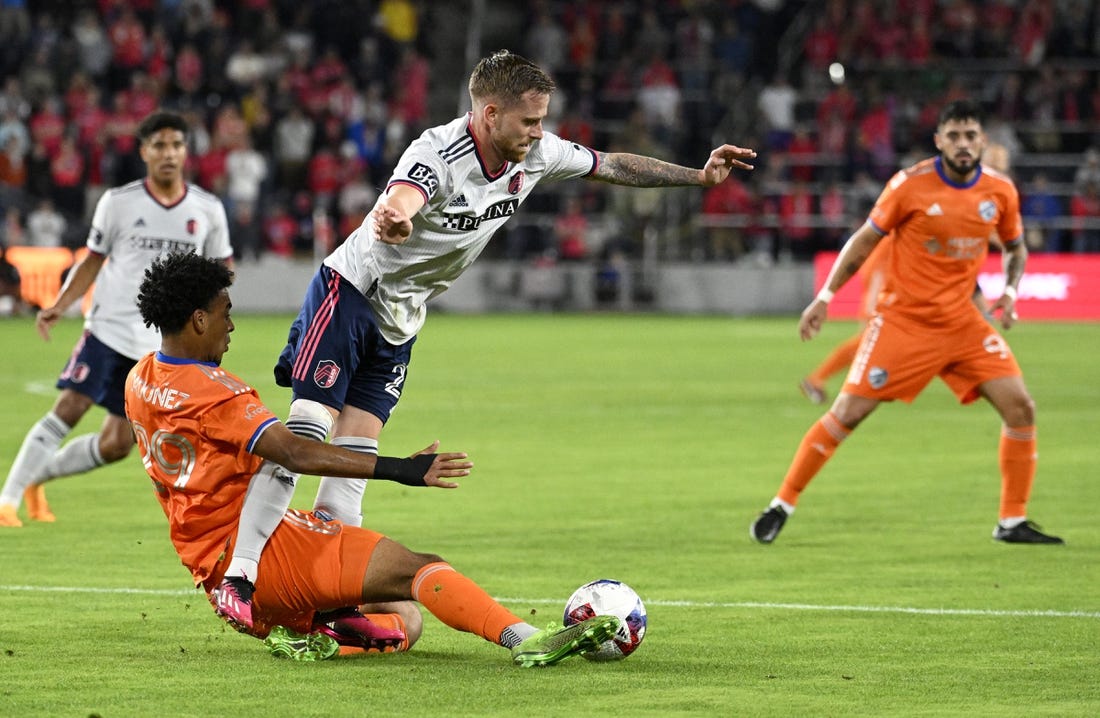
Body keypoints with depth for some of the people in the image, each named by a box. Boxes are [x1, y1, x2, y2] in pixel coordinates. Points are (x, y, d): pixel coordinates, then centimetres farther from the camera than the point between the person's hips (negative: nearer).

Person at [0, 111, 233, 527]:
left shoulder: (208, 210, 2)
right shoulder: (118, 203, -2)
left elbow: (221, 267, 14)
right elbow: (93, 260, 6)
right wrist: (60, 306, -8)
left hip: (159, 346, 3)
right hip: (108, 328, -3)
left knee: (116, 446, 3)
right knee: (69, 408, -19)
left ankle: (37, 476, 25)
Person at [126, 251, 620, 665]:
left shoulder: (139, 382, 12)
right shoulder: (207, 389, -16)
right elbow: (293, 453, -26)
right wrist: (399, 469, -31)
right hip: (257, 548, -9)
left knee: (404, 623, 11)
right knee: (412, 568, -22)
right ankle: (525, 640, -39)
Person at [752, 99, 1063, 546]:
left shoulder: (1000, 192, -1)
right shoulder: (911, 185, -12)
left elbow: (1015, 248, 17)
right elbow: (865, 240, -1)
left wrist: (1010, 293, -2)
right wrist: (825, 297, -5)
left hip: (963, 323, 4)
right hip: (904, 320, -4)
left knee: (1020, 408, -8)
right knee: (847, 413, -8)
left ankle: (1012, 522, 5)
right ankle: (781, 506, 6)